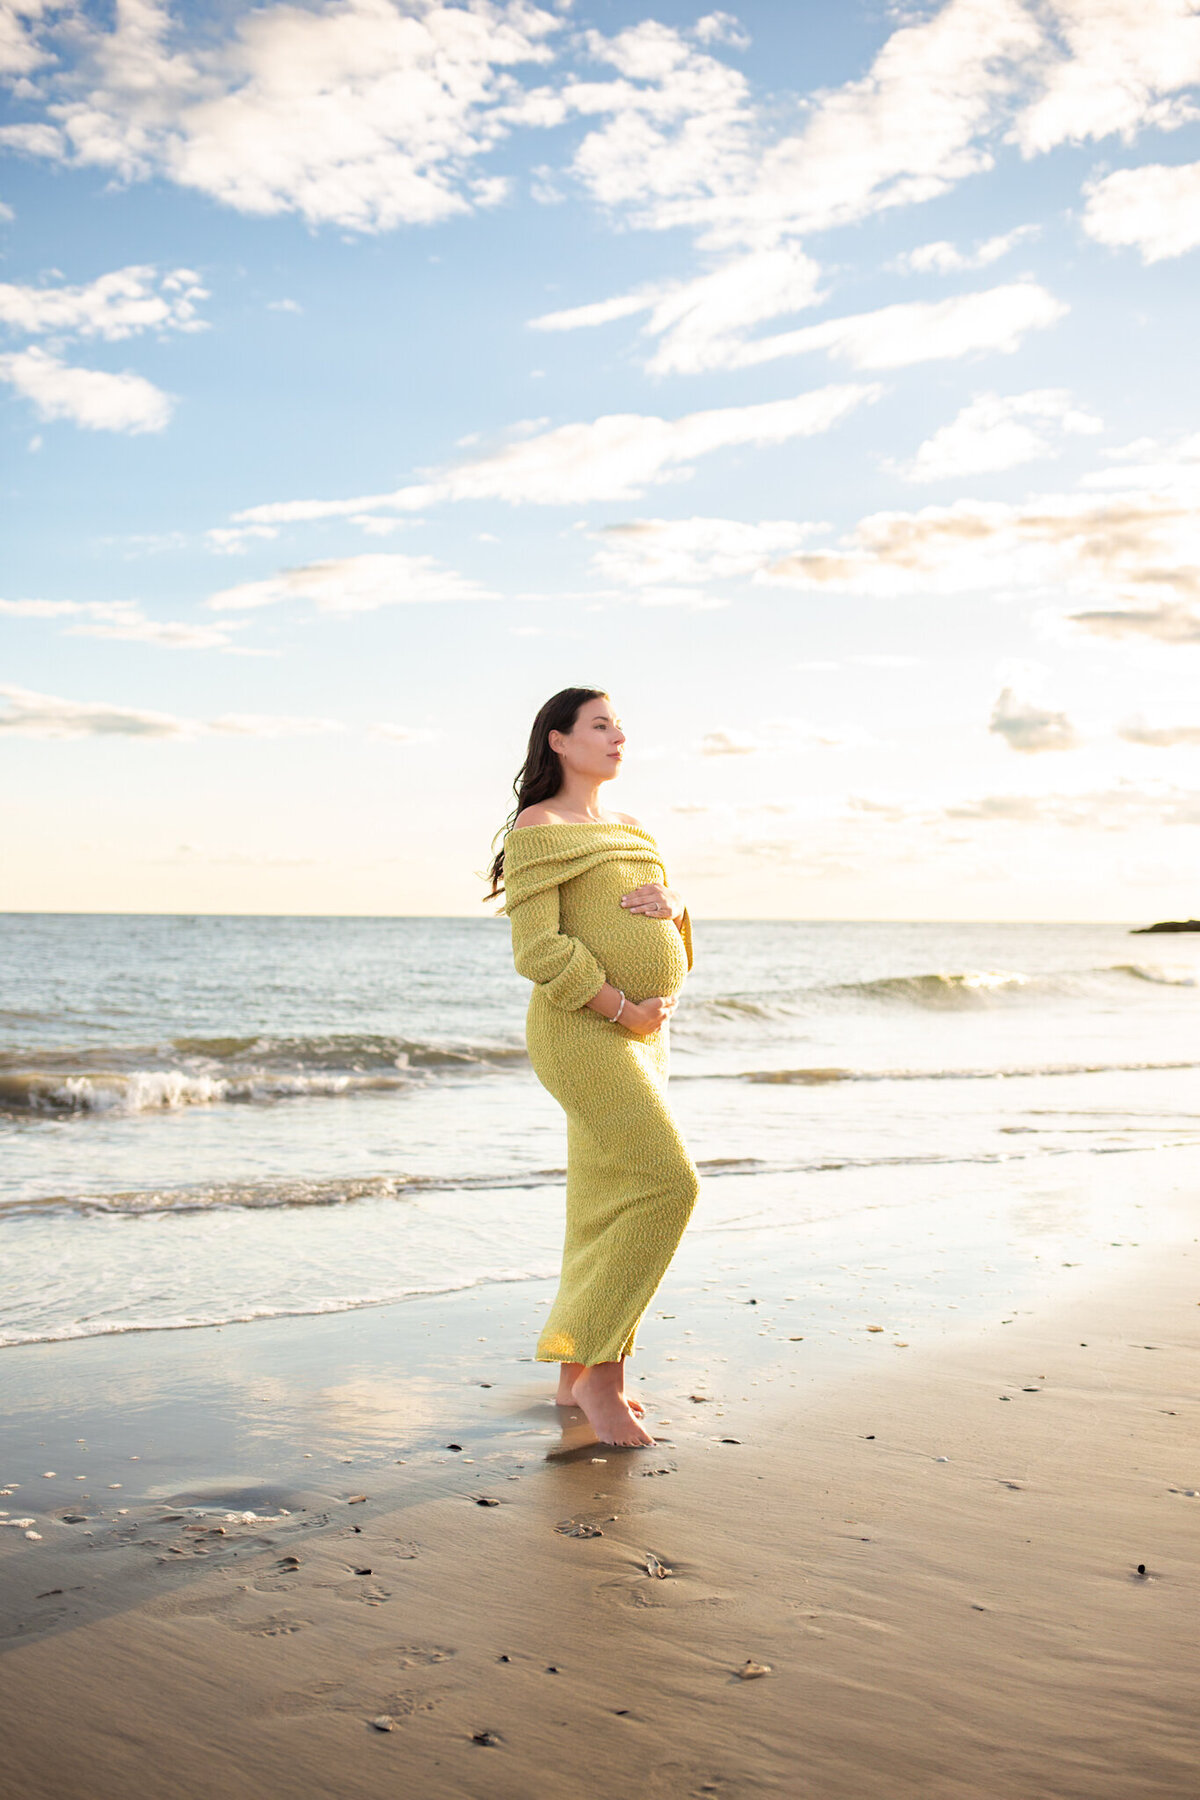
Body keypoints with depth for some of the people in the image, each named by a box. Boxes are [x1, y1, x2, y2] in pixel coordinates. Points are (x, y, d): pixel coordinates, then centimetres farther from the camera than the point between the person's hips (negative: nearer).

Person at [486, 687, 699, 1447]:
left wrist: (671, 906, -6)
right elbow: (539, 949, -17)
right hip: (584, 1033, -8)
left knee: (611, 1204, 9)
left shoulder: (629, 831, 18)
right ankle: (601, 1370, -7)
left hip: (641, 1037, 9)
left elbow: (675, 942, 17)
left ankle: (577, 1378, 19)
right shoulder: (537, 828, -8)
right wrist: (625, 1010, -17)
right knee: (665, 1185, -17)